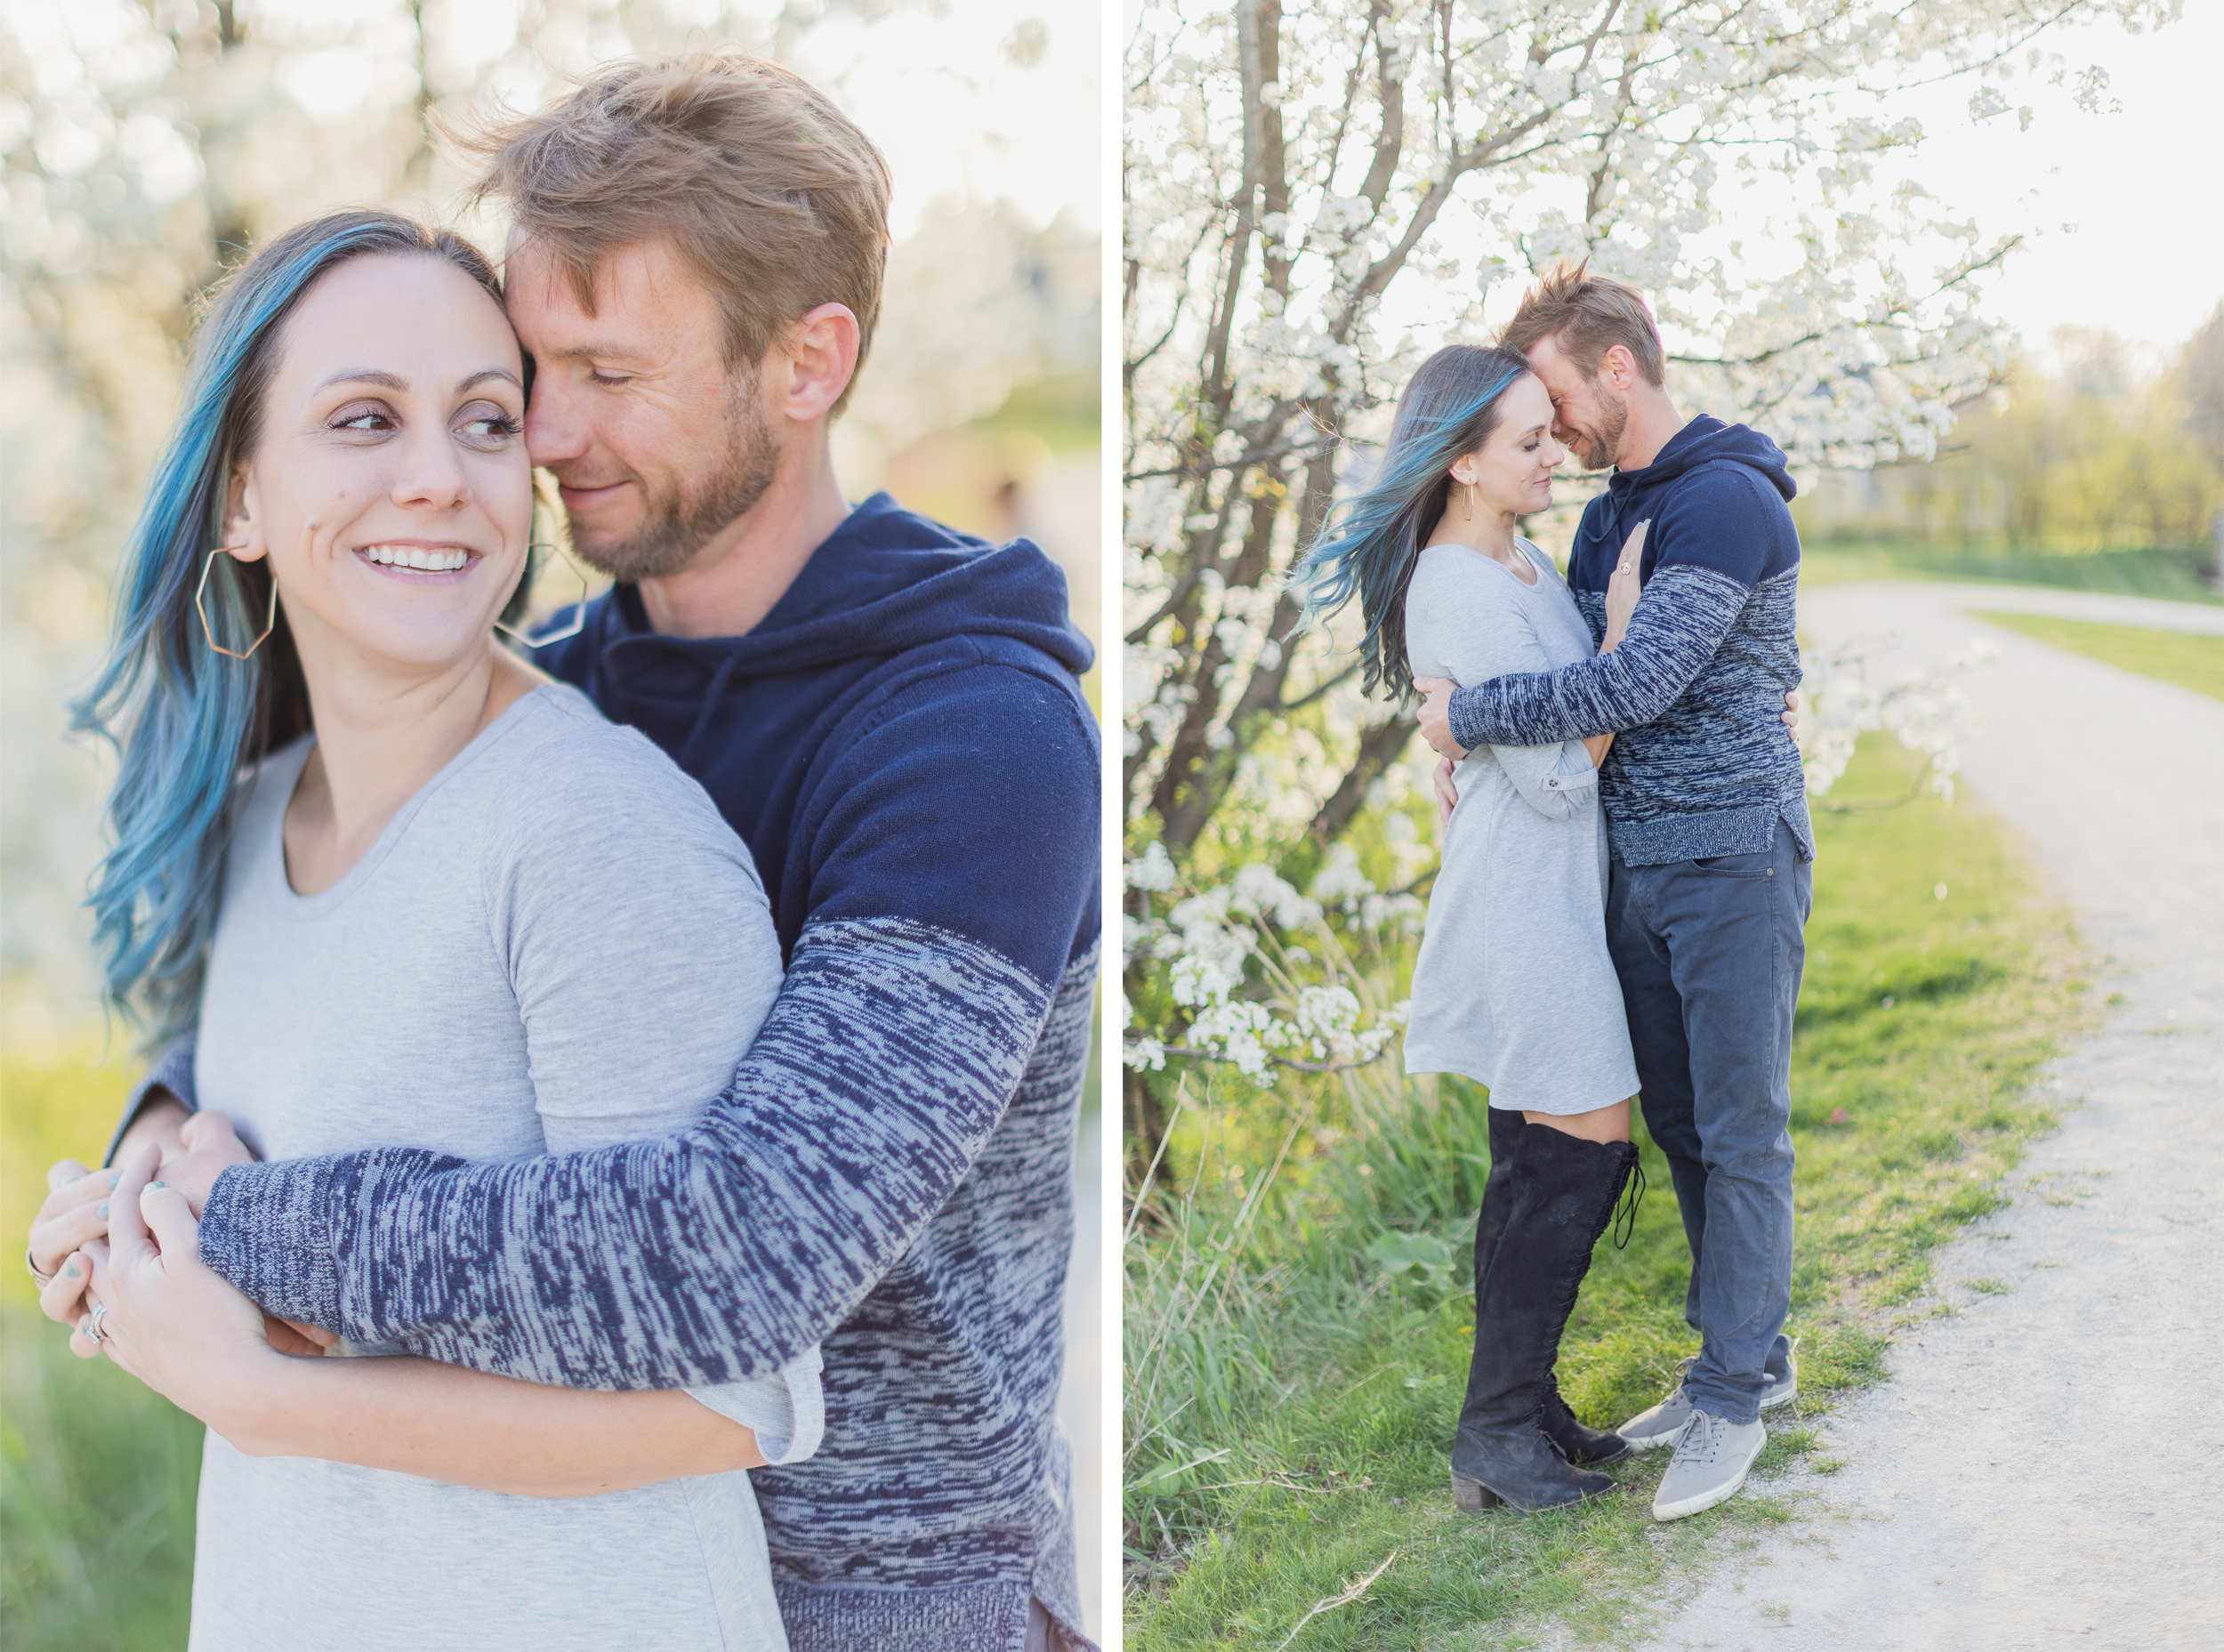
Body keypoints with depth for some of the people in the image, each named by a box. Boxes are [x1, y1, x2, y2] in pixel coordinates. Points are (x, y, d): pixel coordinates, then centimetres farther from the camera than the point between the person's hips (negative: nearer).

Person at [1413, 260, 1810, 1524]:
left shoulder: (1728, 501, -15)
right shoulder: (1608, 517, 14)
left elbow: (1640, 682, -24)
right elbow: (1579, 664, 21)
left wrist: (1474, 716, -15)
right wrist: (1478, 746, 4)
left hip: (1735, 860, -9)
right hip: (1638, 861, 9)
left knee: (1742, 1134, 0)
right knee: (1680, 1124, 14)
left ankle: (1734, 1400, 10)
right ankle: (1755, 1355, 28)